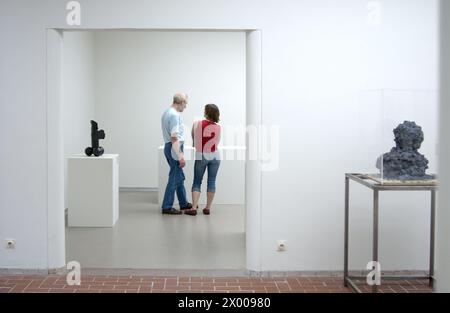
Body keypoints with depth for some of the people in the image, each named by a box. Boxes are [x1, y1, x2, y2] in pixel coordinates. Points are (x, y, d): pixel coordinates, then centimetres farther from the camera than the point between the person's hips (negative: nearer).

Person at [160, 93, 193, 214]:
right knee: (174, 179, -3)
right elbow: (174, 137, -24)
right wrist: (180, 156, -25)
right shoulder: (175, 115, -19)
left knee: (180, 177, 18)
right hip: (175, 149, -10)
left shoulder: (166, 112, 13)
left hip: (169, 146, 10)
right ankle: (167, 207, 2)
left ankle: (184, 203, 27)